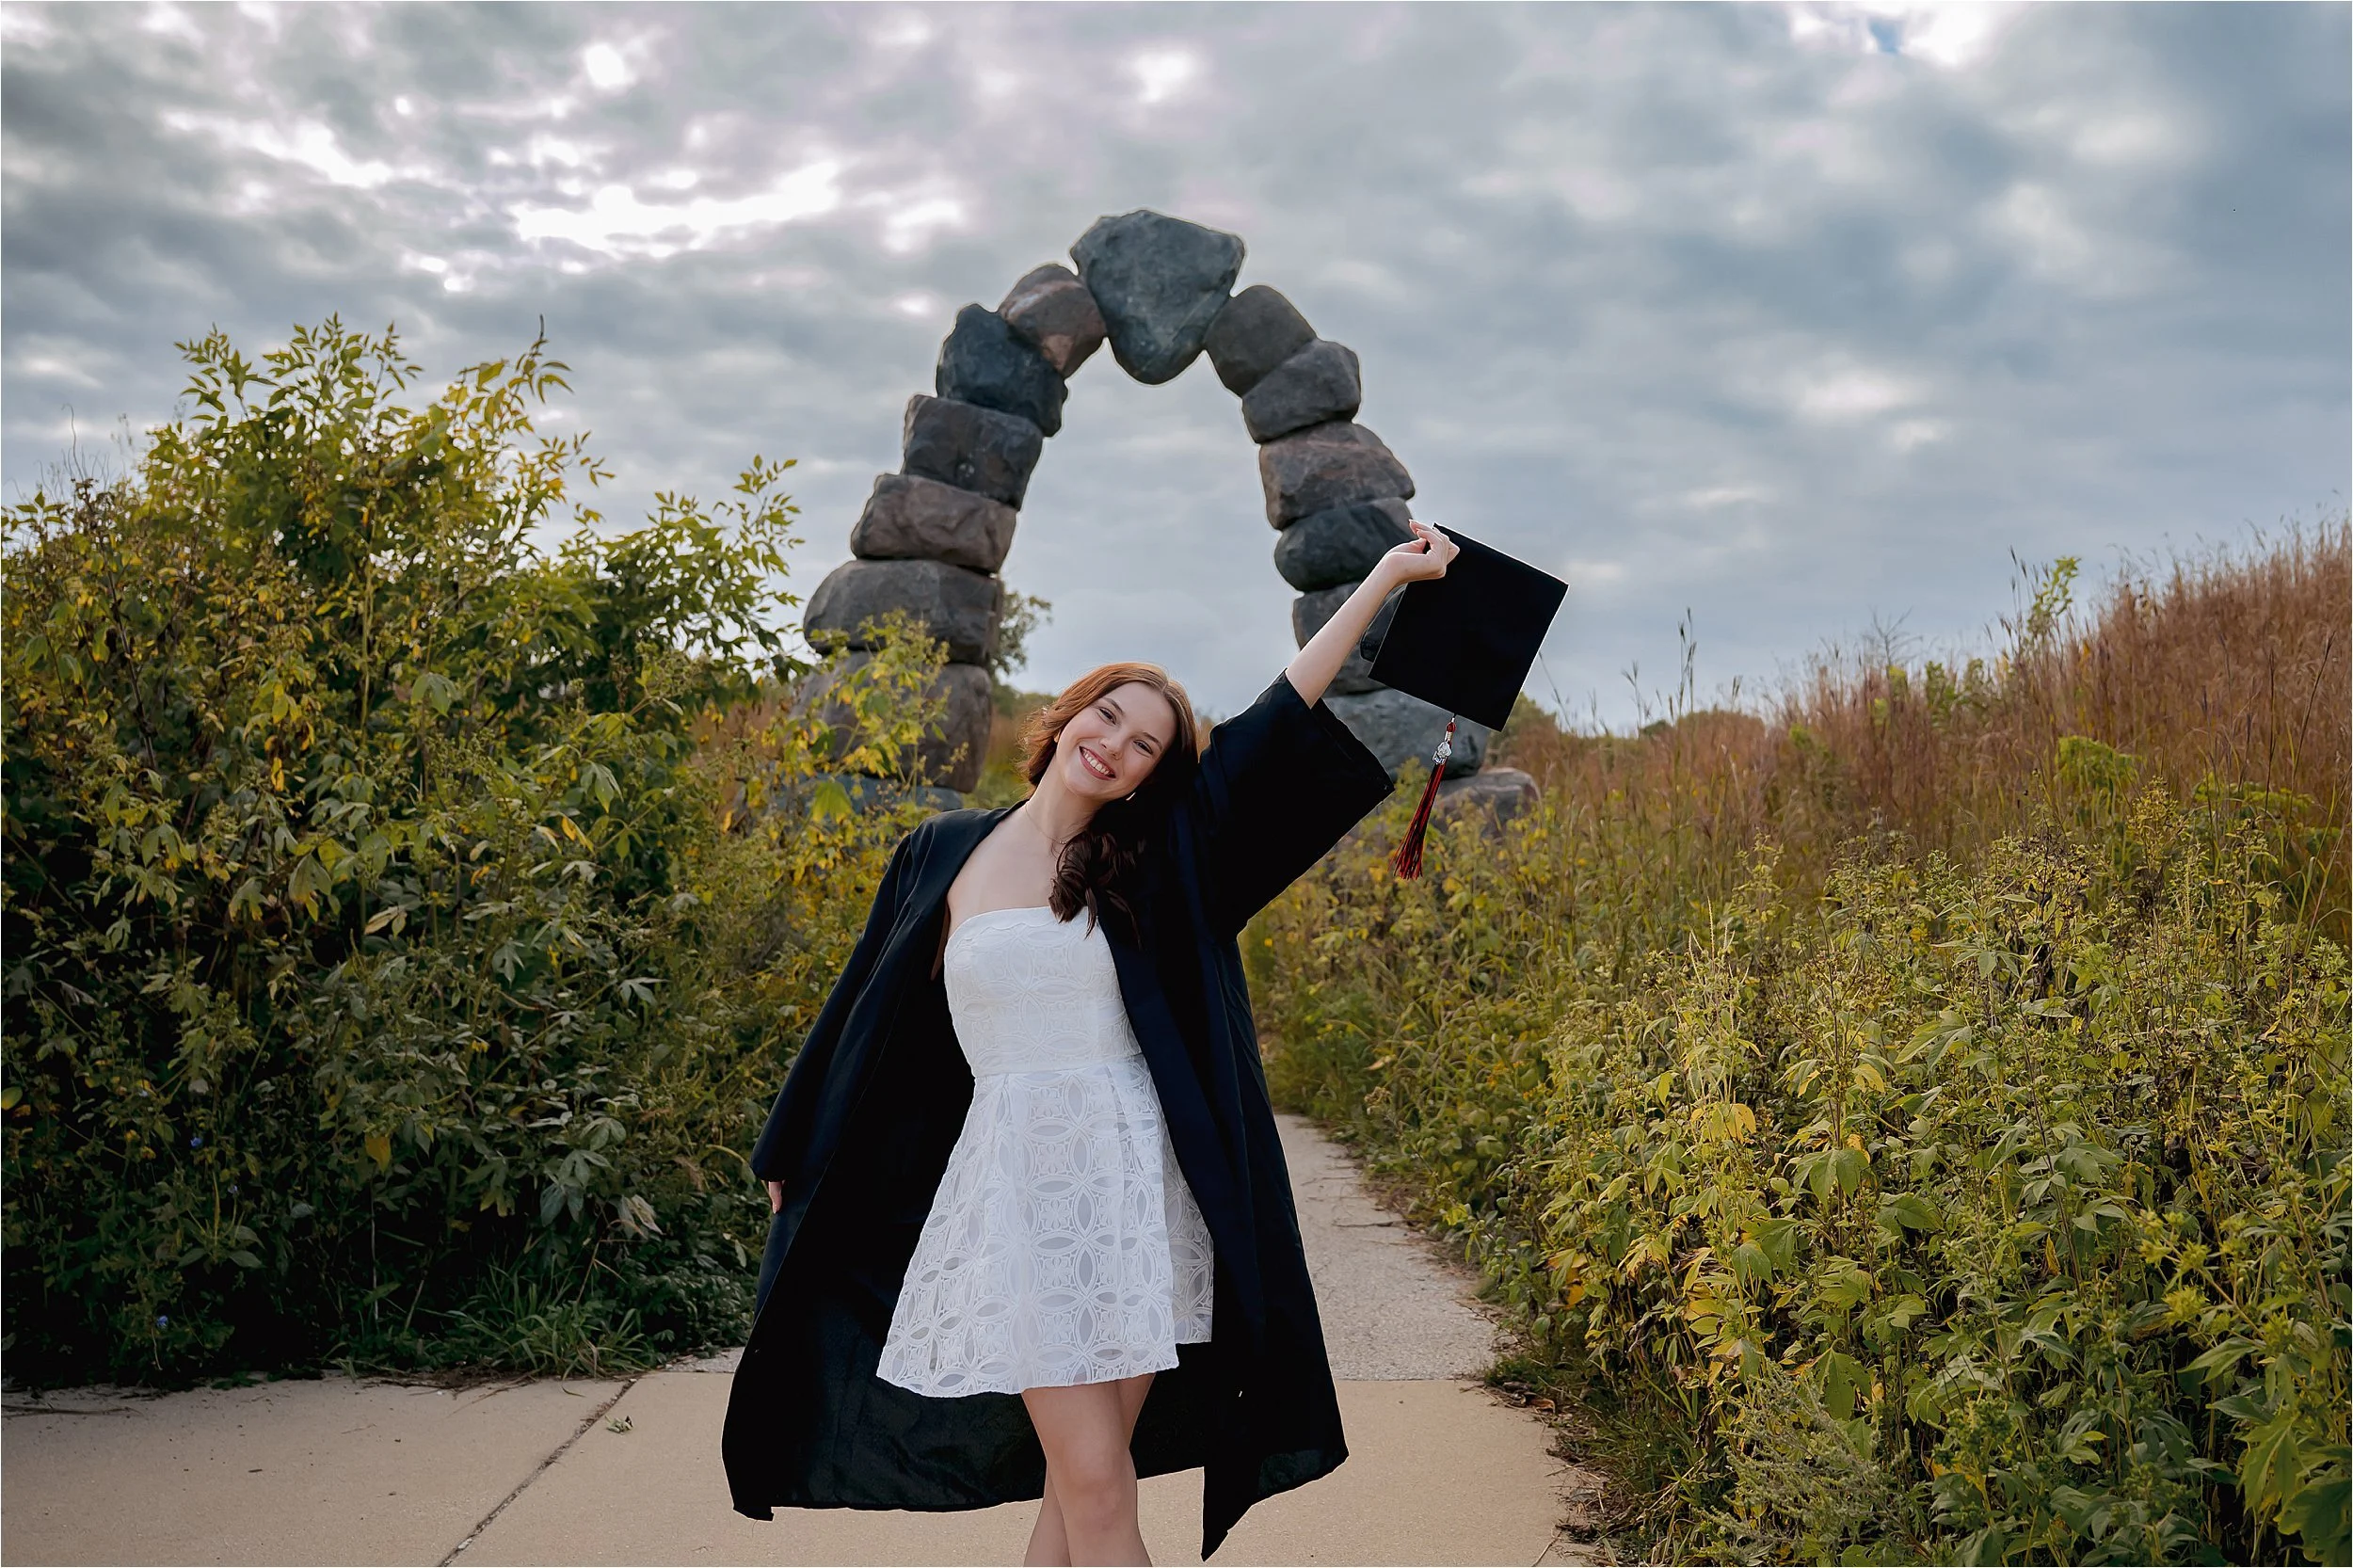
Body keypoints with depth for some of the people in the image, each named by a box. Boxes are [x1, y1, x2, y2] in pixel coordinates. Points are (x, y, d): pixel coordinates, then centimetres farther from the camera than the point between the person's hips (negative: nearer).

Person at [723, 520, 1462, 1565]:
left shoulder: (1153, 861, 6)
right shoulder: (943, 855, 6)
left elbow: (1278, 720, 5)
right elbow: (867, 1012, 15)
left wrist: (1387, 576, 5)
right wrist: (792, 1161, 22)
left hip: (1133, 1181, 1)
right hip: (1019, 1186, -1)